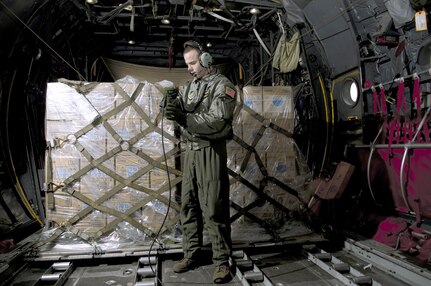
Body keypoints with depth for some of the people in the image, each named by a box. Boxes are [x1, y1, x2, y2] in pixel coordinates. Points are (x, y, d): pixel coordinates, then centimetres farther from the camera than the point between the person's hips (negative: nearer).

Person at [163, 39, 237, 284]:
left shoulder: (222, 85, -8)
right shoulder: (191, 85, 15)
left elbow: (218, 123, -19)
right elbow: (184, 115, 9)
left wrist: (184, 118, -25)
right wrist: (175, 106, -13)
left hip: (211, 151, -7)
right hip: (191, 150, 7)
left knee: (214, 209, -4)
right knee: (189, 205, 11)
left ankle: (222, 261, 8)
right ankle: (191, 255, 24)